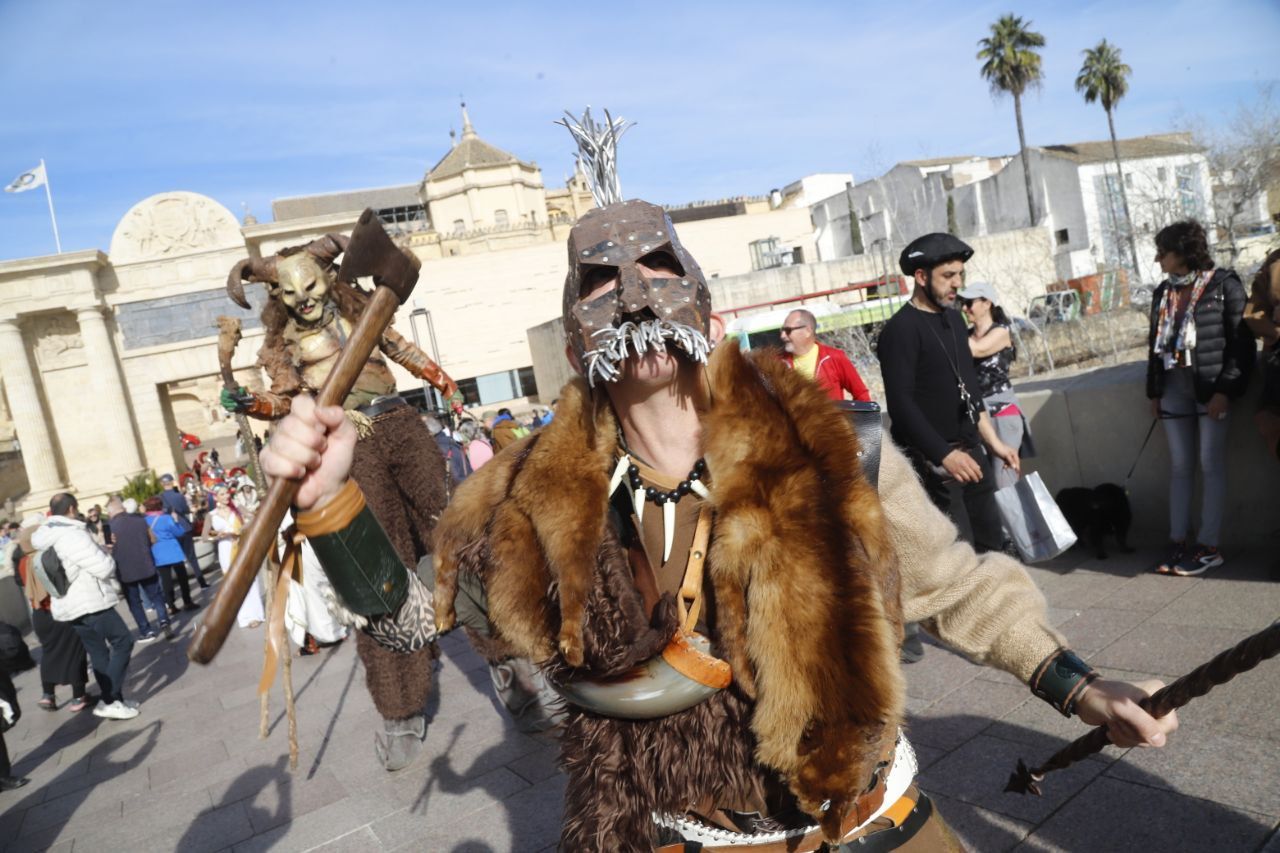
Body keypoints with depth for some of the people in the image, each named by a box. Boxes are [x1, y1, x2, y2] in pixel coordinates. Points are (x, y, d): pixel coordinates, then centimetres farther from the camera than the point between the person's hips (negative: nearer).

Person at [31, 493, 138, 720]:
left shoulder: (46, 537, 10)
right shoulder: (71, 534, -19)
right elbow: (103, 567, -21)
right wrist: (108, 558, 1)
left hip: (69, 606, 9)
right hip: (89, 602, -9)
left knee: (99, 653, 14)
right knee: (123, 642, -5)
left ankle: (109, 699, 16)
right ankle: (111, 700, -8)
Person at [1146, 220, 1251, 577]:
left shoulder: (1223, 284, -4)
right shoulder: (1163, 292, 13)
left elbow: (1241, 341, -9)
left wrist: (1225, 390, -16)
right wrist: (1153, 391, 12)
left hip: (1211, 387, -5)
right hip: (1173, 387, 5)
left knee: (1211, 465, -1)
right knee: (1180, 466, 7)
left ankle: (1208, 547, 3)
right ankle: (1179, 542, 11)